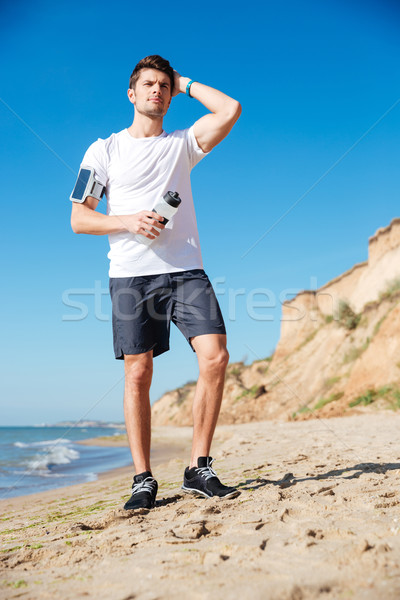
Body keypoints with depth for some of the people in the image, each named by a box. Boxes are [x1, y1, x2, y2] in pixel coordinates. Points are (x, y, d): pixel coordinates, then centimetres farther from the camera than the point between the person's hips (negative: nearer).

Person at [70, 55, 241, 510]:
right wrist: (128, 221, -11)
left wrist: (186, 85, 14)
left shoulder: (182, 144, 16)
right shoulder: (104, 150, 12)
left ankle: (199, 469, -1)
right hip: (130, 274, -1)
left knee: (215, 356, -13)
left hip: (185, 269, 1)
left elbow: (231, 110, 1)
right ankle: (143, 480, 8)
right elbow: (79, 219, 6)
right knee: (138, 375, -3)